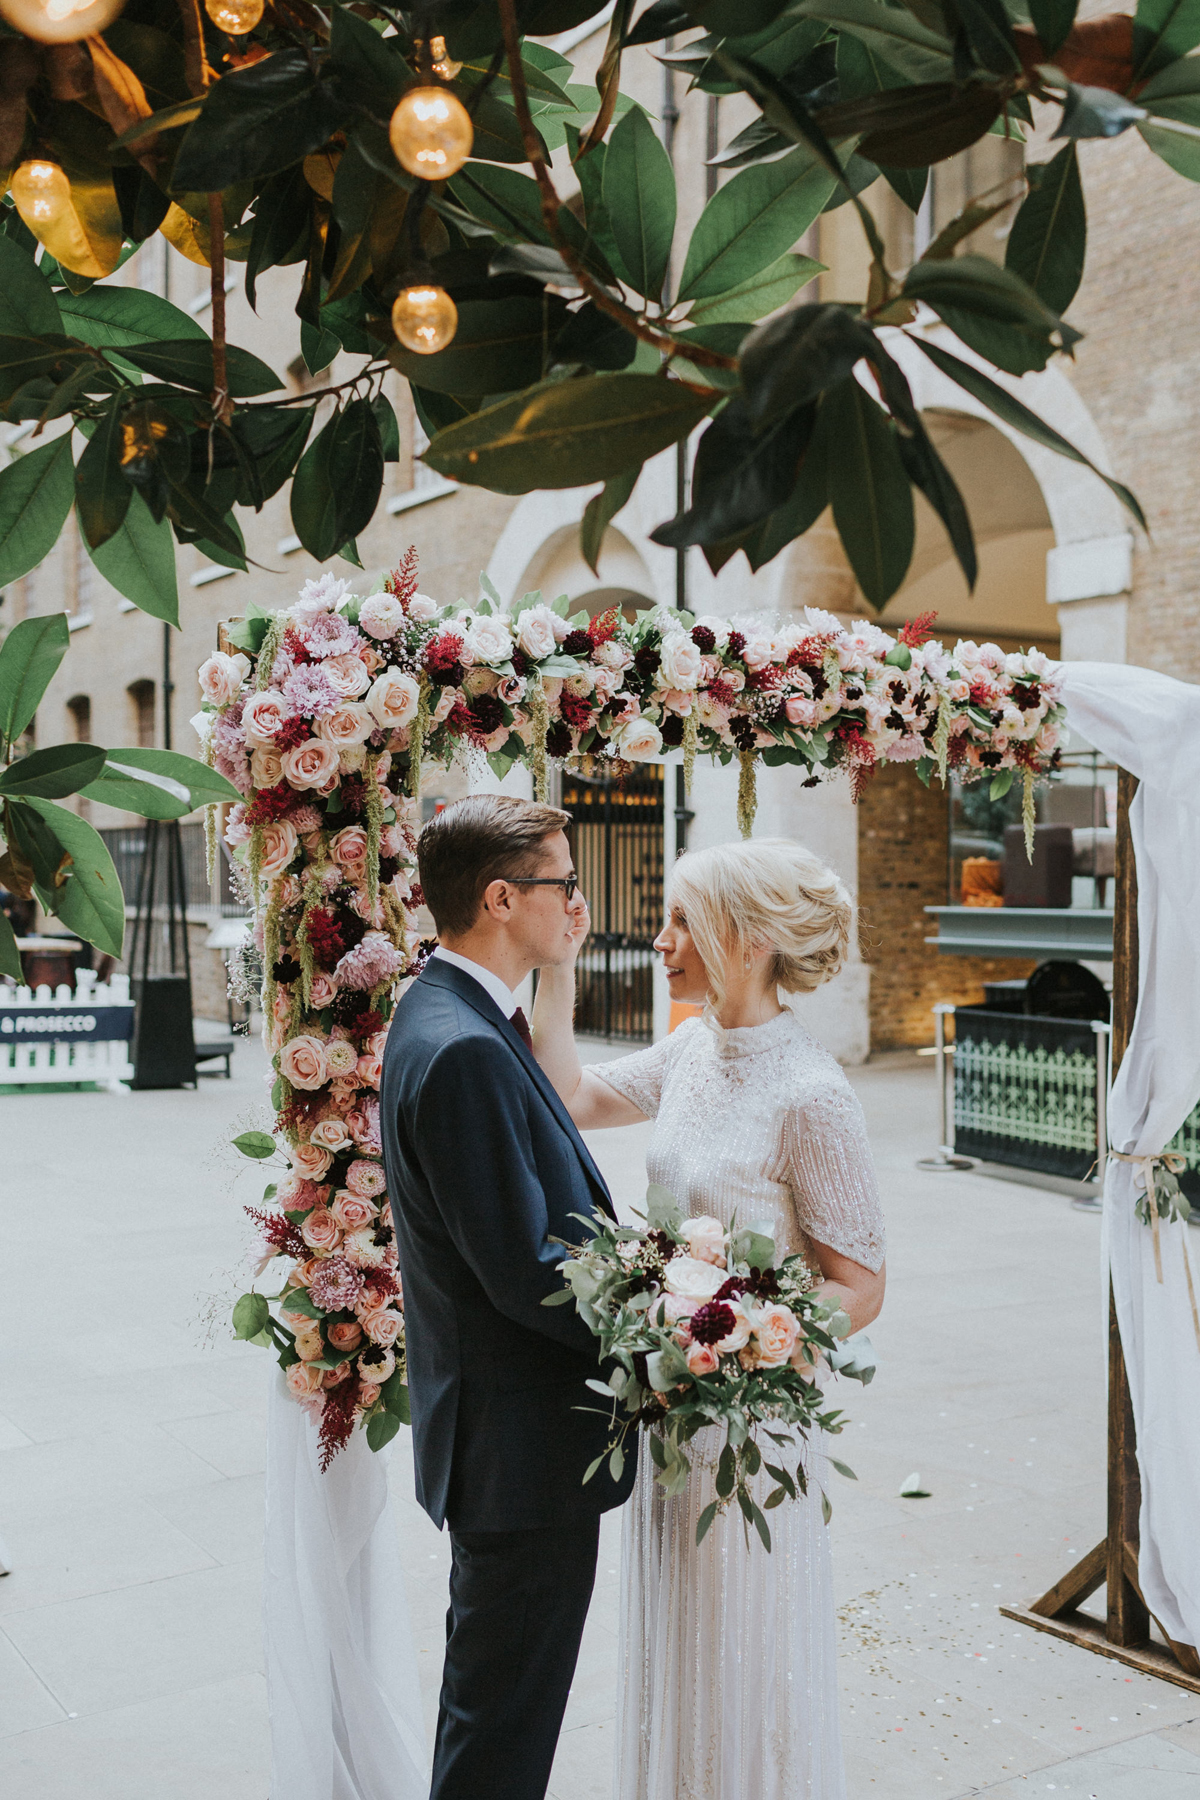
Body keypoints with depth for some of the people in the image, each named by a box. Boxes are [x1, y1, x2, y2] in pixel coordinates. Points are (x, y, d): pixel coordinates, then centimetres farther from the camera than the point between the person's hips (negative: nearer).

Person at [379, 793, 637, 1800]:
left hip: (495, 1437, 10)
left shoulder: (454, 1017, 7)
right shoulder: (463, 1049, -26)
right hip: (524, 1448, -10)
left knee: (493, 1693, 26)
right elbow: (527, 1273, -25)